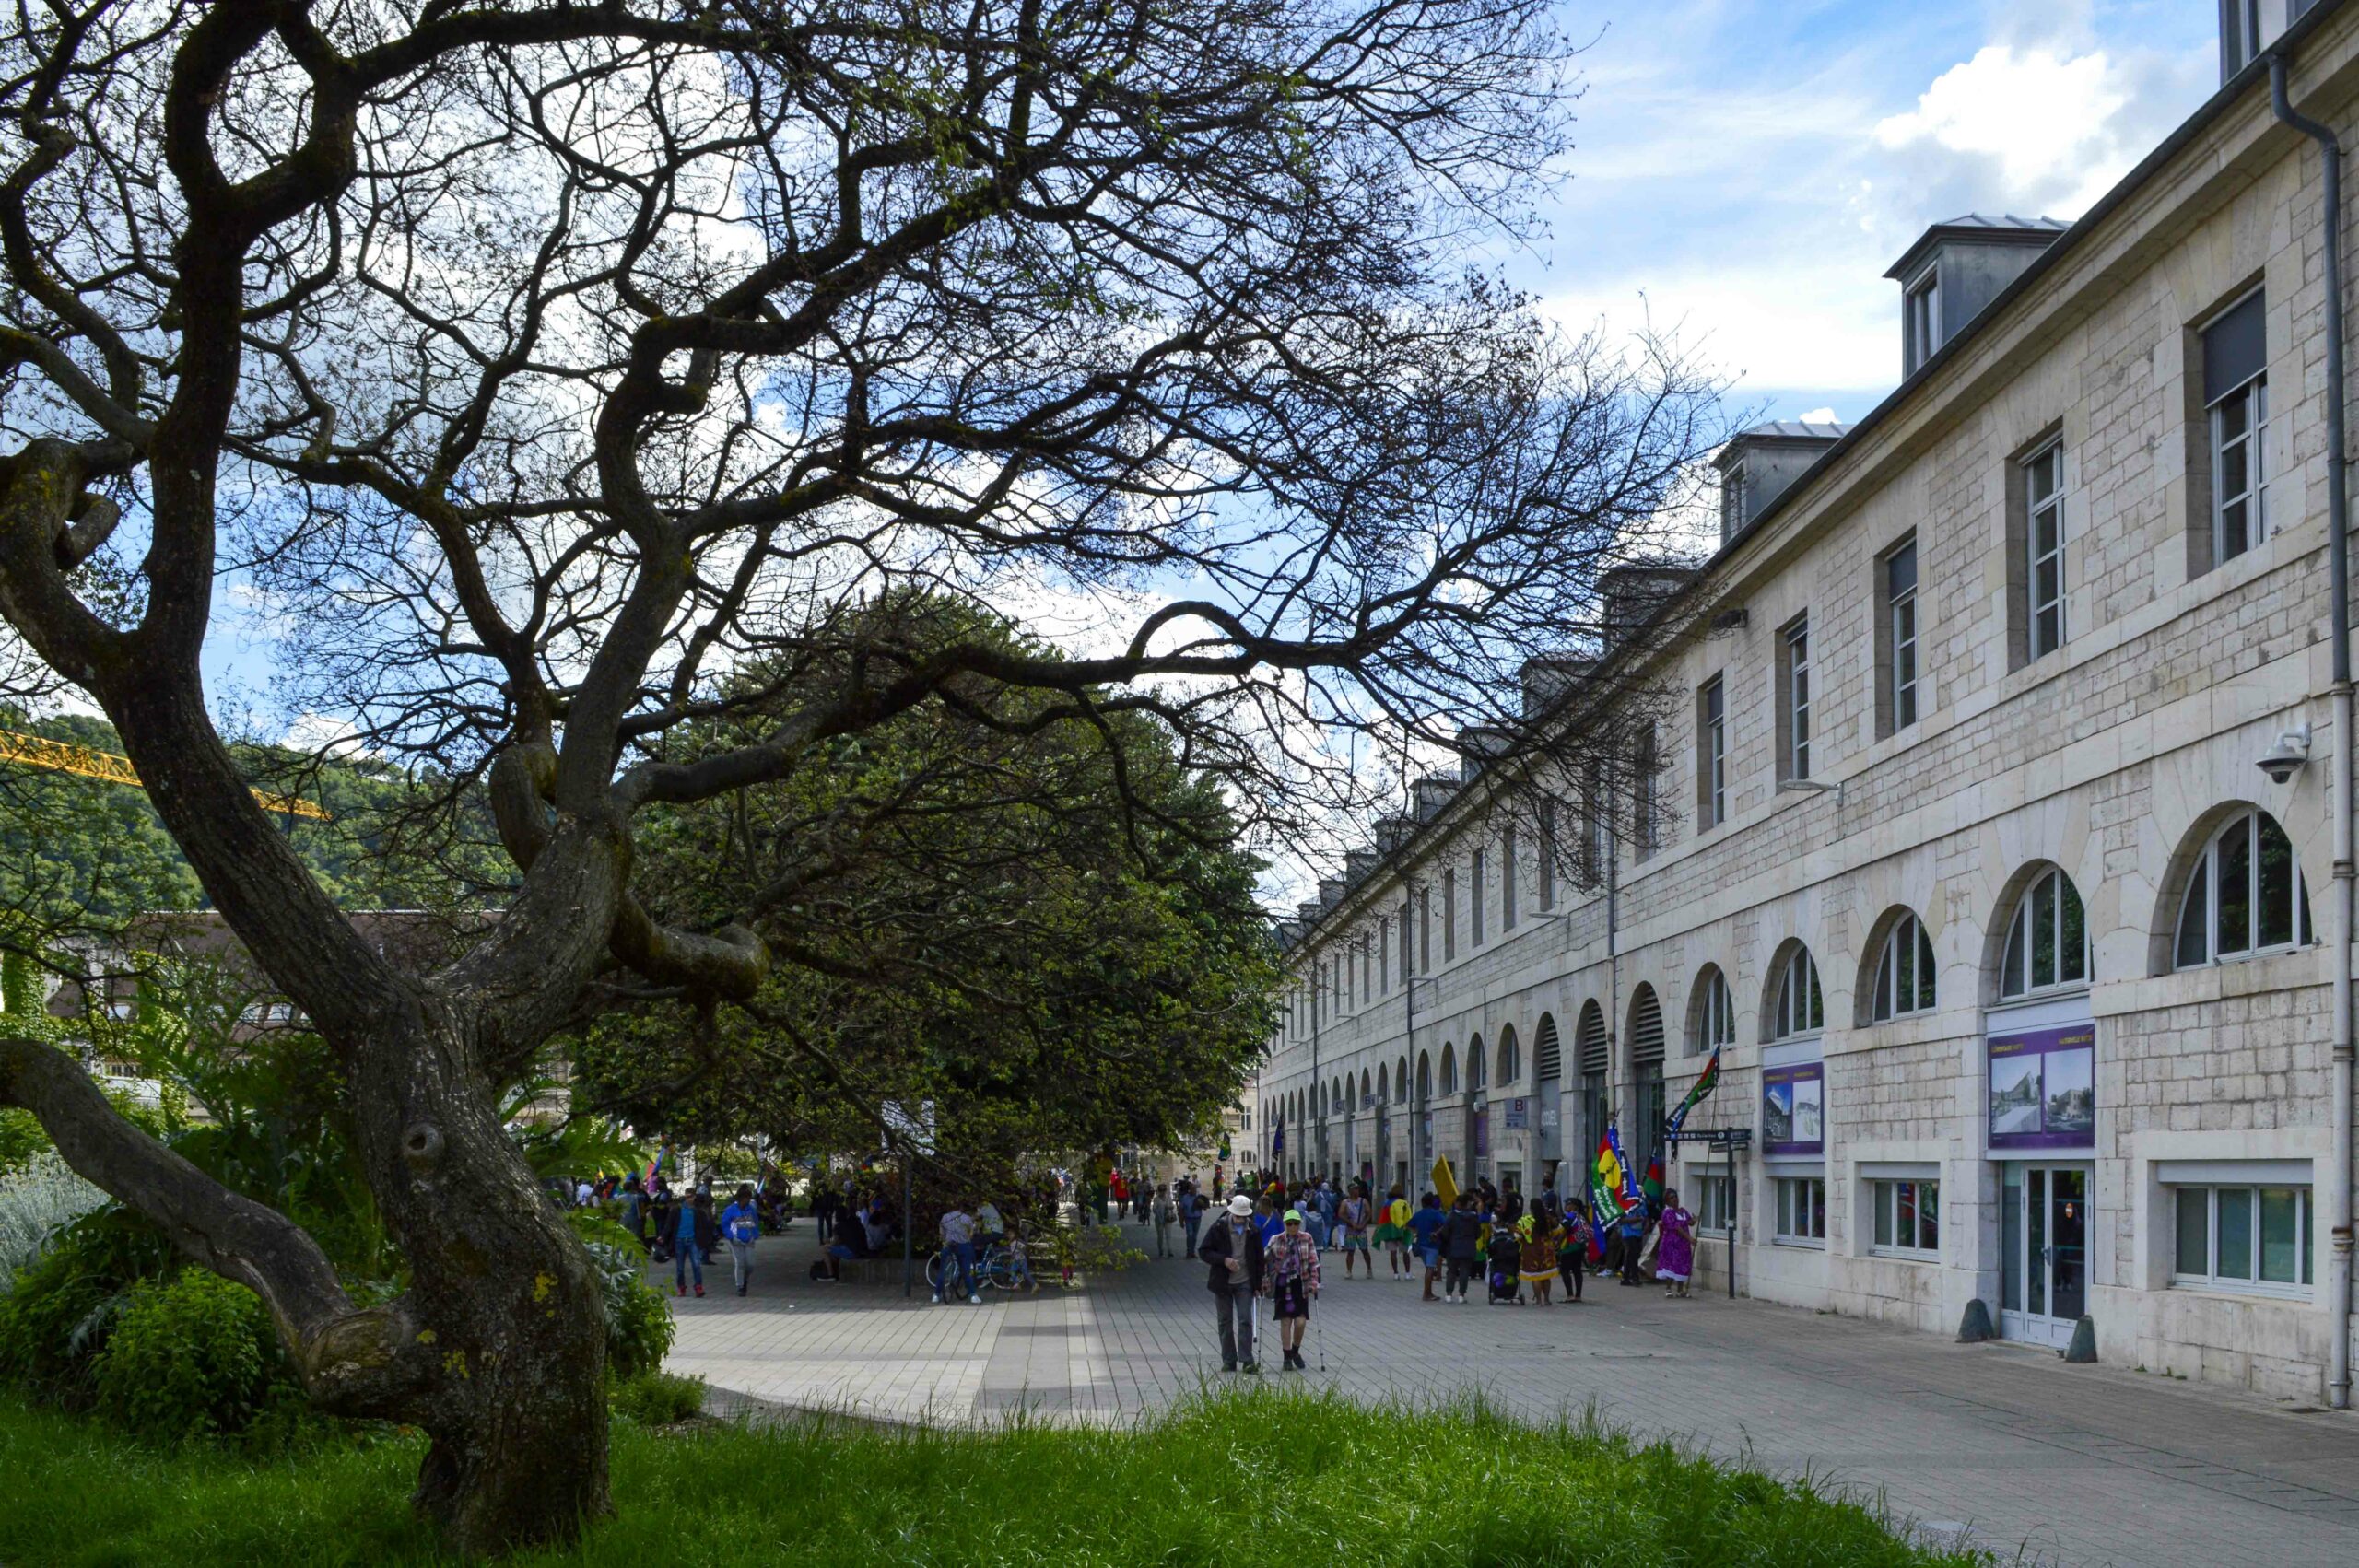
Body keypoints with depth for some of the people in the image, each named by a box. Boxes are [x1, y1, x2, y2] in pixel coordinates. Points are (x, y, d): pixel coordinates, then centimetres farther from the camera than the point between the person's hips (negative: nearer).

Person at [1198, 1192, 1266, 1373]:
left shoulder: (1253, 1230, 2)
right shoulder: (1219, 1228, -4)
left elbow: (1259, 1259, 8)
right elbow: (1203, 1252, -4)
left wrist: (1257, 1285, 4)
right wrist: (1224, 1260, -18)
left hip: (1245, 1283, 0)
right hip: (1222, 1283, 0)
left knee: (1245, 1321, -8)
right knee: (1226, 1322, 6)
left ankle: (1247, 1361, -7)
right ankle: (1229, 1361, 12)